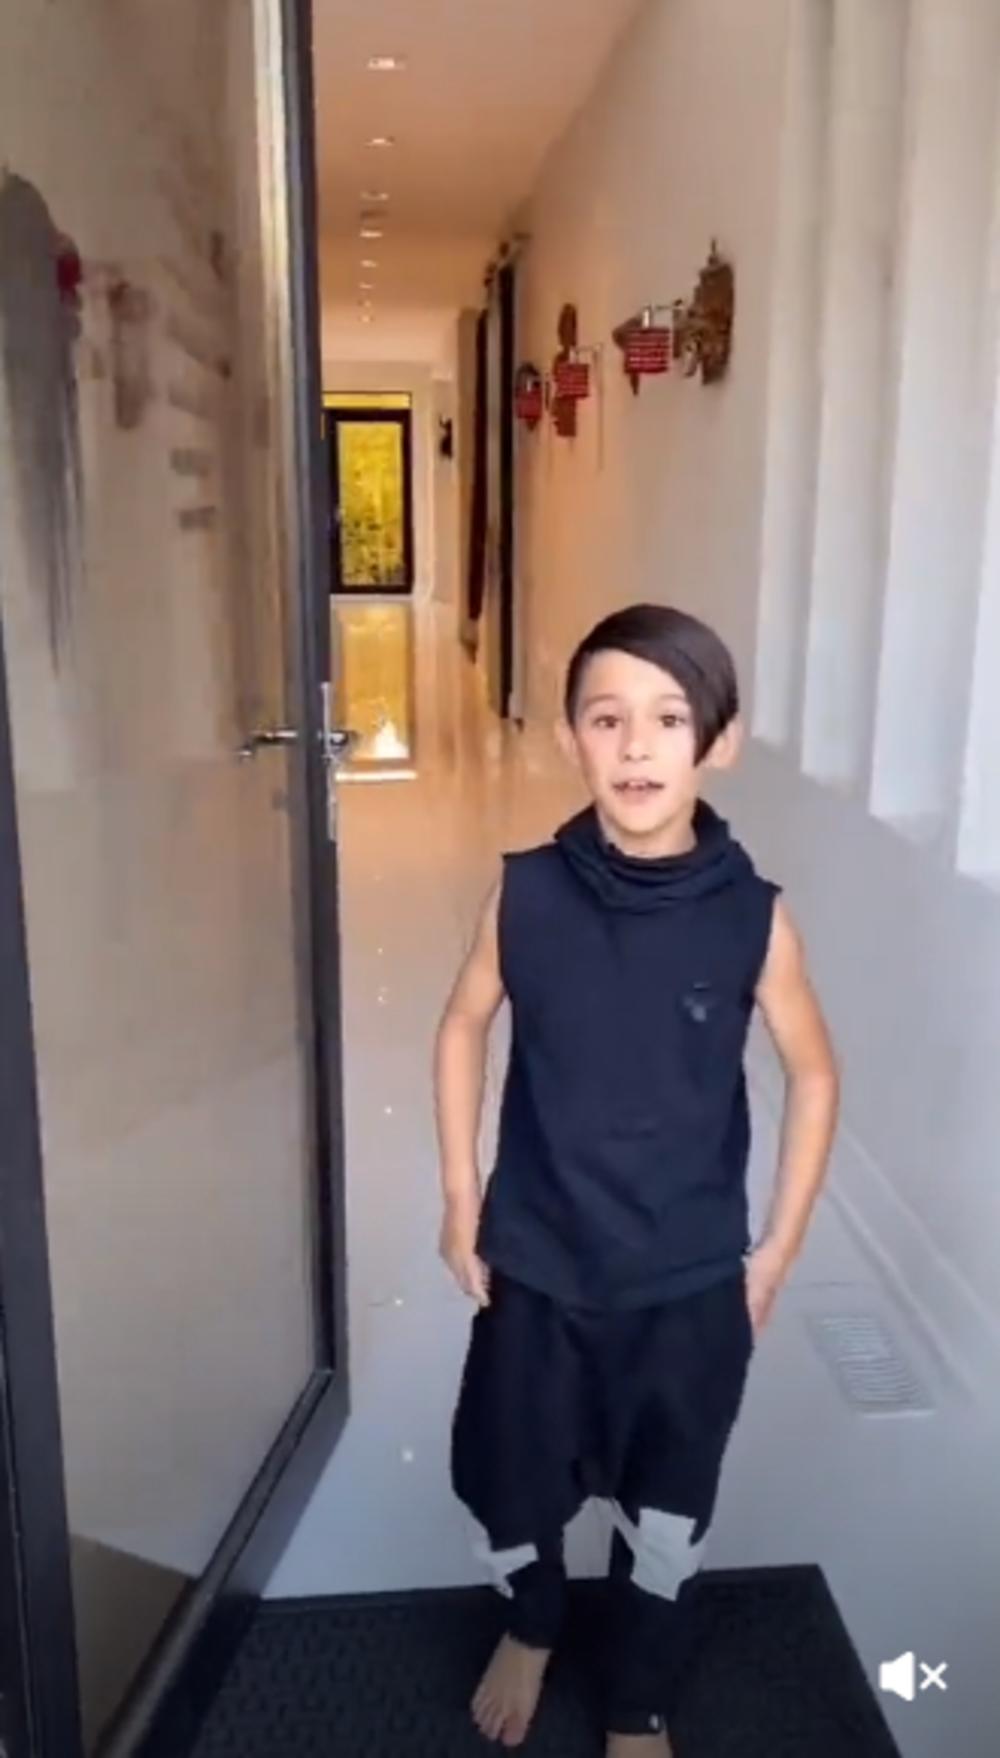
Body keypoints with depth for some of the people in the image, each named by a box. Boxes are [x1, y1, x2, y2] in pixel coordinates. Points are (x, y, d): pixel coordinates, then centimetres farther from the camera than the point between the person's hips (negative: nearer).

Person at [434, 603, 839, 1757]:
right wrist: (460, 1202, 1)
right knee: (511, 1489, 20)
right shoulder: (525, 893, -14)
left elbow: (813, 1078, -2)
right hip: (535, 1266, 1)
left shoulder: (753, 917, -16)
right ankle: (530, 1628, 55)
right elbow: (462, 1031, 2)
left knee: (667, 1518, 19)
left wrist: (774, 1254, -1)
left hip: (691, 1283, 0)